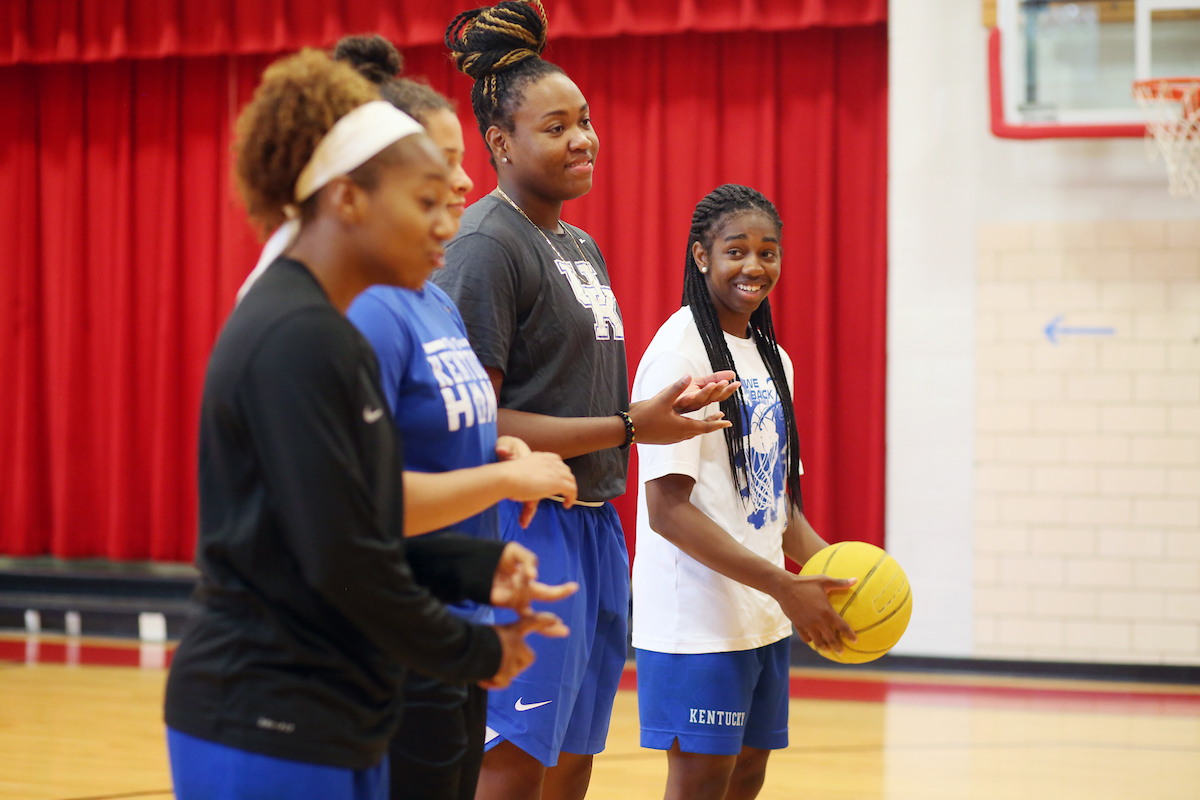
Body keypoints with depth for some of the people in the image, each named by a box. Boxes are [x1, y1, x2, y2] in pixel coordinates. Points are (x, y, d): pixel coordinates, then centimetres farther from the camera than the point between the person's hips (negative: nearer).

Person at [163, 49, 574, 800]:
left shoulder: (334, 336, 13)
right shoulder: (295, 340, -17)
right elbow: (338, 556, -19)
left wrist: (479, 570, 2)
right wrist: (472, 652, -7)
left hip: (333, 727, 9)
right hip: (266, 733, -9)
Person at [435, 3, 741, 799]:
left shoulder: (581, 246, 17)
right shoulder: (487, 245, -13)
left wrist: (663, 405, 5)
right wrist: (628, 427, -19)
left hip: (592, 525, 9)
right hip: (527, 525, -9)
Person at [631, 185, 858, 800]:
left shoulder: (772, 359, 14)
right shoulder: (678, 353, -13)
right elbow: (668, 510, -19)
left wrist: (834, 567, 2)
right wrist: (785, 587, -22)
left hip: (764, 621, 8)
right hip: (699, 622, -8)